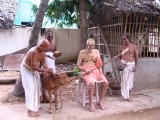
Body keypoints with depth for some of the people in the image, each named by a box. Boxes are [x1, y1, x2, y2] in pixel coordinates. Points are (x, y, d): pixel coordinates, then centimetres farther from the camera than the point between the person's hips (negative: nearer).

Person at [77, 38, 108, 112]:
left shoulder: (96, 51, 12)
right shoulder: (82, 52, 1)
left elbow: (99, 64, 13)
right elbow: (78, 65, 1)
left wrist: (100, 71, -5)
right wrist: (85, 69, -15)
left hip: (96, 70, 4)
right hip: (86, 72, -4)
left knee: (105, 83, -18)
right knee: (92, 83, -34)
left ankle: (100, 101, 0)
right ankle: (91, 103, -18)